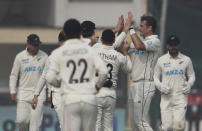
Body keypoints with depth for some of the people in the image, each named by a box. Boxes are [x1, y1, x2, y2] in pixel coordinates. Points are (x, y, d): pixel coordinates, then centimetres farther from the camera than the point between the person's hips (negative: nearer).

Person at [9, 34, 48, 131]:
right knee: (21, 120, -8)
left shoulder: (44, 57, 3)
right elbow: (13, 75, 4)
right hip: (23, 93, 0)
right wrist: (13, 92, -6)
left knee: (35, 121, -8)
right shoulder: (20, 57, 0)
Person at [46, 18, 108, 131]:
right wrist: (98, 85, 15)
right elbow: (103, 72, -4)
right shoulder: (90, 50, 5)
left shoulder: (58, 53, 4)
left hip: (71, 100, -1)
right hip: (90, 98, 1)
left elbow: (50, 77, 0)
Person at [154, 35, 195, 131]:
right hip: (166, 97, 1)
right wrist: (160, 86, -10)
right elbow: (155, 77, 12)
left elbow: (191, 76, 14)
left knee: (179, 123, -18)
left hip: (181, 97, -1)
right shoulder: (161, 60, 7)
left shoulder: (186, 60, 8)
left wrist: (189, 84, -8)